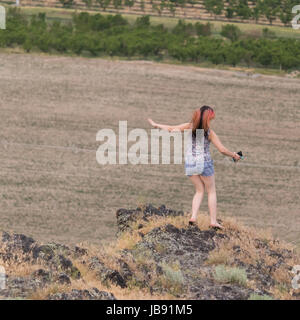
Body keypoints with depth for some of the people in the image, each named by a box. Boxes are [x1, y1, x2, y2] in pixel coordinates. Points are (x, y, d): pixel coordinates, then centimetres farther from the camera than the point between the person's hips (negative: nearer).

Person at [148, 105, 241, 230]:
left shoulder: (189, 126, -5)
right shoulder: (210, 132, -11)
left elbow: (171, 128, -1)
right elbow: (222, 149, -11)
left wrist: (155, 125, 14)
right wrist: (233, 155, 7)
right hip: (205, 163, -4)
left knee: (199, 191, 18)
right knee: (211, 192, 11)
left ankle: (193, 217, 2)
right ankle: (213, 221, 7)